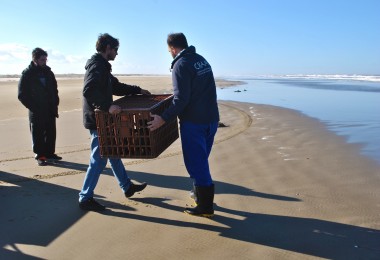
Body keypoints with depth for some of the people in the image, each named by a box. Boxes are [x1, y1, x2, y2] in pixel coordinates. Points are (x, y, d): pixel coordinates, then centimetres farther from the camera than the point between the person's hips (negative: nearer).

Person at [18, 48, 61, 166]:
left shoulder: (48, 72, 9)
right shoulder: (27, 74, -5)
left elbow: (54, 90, 14)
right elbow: (22, 95, -5)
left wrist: (55, 105, 4)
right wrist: (33, 107, -11)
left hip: (50, 111, 5)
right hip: (36, 112, -4)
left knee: (51, 133, 9)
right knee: (38, 135, 3)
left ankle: (49, 154, 21)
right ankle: (40, 156, 13)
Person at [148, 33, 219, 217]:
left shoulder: (181, 65, -13)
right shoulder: (201, 60, 13)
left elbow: (181, 99, -21)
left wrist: (163, 118, -19)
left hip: (193, 122, -9)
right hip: (211, 119, 9)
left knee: (195, 163, 1)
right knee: (201, 160, 20)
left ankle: (205, 207, 10)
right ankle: (200, 194, 34)